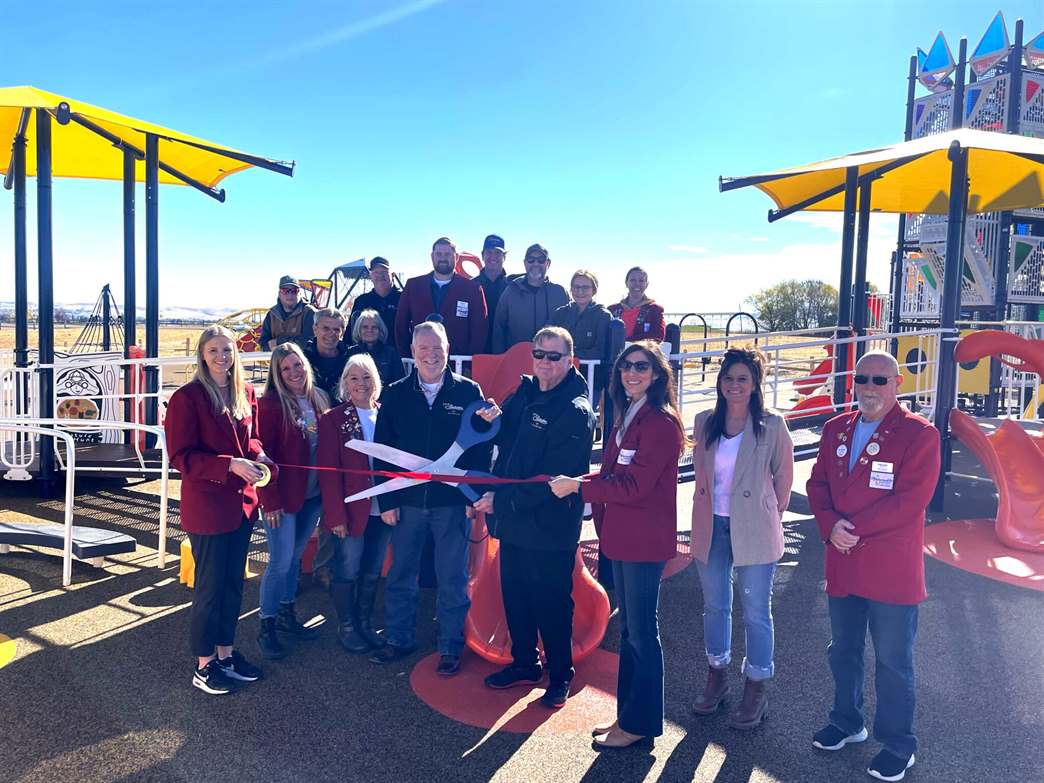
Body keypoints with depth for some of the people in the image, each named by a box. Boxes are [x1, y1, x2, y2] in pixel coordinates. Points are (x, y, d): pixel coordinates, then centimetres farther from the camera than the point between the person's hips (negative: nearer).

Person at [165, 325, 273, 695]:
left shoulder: (246, 393, 6)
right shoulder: (187, 397, -12)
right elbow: (182, 456, -15)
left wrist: (257, 456, -5)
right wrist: (231, 465, -24)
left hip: (242, 501, 6)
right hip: (206, 505, -6)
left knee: (233, 583, 17)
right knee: (209, 587, 5)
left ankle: (226, 652, 32)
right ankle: (204, 665, 21)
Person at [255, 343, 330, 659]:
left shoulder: (319, 399, 6)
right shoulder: (271, 404, -12)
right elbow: (263, 453, -14)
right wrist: (270, 500, -15)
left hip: (313, 493, 6)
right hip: (283, 496, -6)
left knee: (295, 557, 17)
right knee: (281, 561, -2)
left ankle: (286, 615, 32)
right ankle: (266, 626, 14)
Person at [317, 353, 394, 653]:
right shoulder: (334, 420, -6)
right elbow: (329, 472, -9)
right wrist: (336, 515, -13)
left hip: (381, 511, 4)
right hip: (351, 512, -4)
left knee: (372, 572, 15)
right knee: (347, 572, 8)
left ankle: (365, 624, 31)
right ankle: (346, 627, 26)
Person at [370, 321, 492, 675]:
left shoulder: (468, 392, -2)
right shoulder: (394, 395, 2)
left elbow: (483, 446, -2)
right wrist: (386, 500, -1)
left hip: (453, 502, -2)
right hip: (406, 500, 2)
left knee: (452, 579, 8)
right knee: (400, 574, 14)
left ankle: (450, 647, 23)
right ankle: (399, 639, 32)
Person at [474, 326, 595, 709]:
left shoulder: (576, 412, -17)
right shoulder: (524, 393, 7)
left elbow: (551, 477, -21)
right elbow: (502, 437, 15)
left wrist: (502, 499, -18)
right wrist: (490, 420, -7)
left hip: (550, 527, -7)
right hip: (513, 520, 7)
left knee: (551, 604, 7)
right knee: (515, 595, 19)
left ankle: (560, 677, 27)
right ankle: (524, 664, 39)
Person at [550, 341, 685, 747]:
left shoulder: (661, 423, -17)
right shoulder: (627, 417, 12)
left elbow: (634, 485, -21)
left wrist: (578, 487, -16)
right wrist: (583, 484, -3)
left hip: (645, 541, -9)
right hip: (622, 538, 9)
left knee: (642, 632, 4)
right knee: (629, 629, 18)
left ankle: (640, 723, 19)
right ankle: (627, 714, 32)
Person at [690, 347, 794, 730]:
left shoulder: (772, 425, -8)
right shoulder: (705, 422, 2)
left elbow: (783, 477, 2)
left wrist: (769, 513, 10)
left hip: (754, 531, -4)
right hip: (711, 527, 4)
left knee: (755, 612, 6)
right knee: (714, 606, 16)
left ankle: (756, 690, 23)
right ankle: (717, 676, 35)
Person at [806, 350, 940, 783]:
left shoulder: (919, 434, -10)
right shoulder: (836, 429, 8)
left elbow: (910, 500, -18)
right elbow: (818, 483, 5)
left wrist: (854, 528, -19)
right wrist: (830, 525, -13)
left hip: (892, 569, -5)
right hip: (842, 564, 6)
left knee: (893, 662, 8)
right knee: (842, 651, 20)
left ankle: (898, 747, 27)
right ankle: (847, 722, 41)